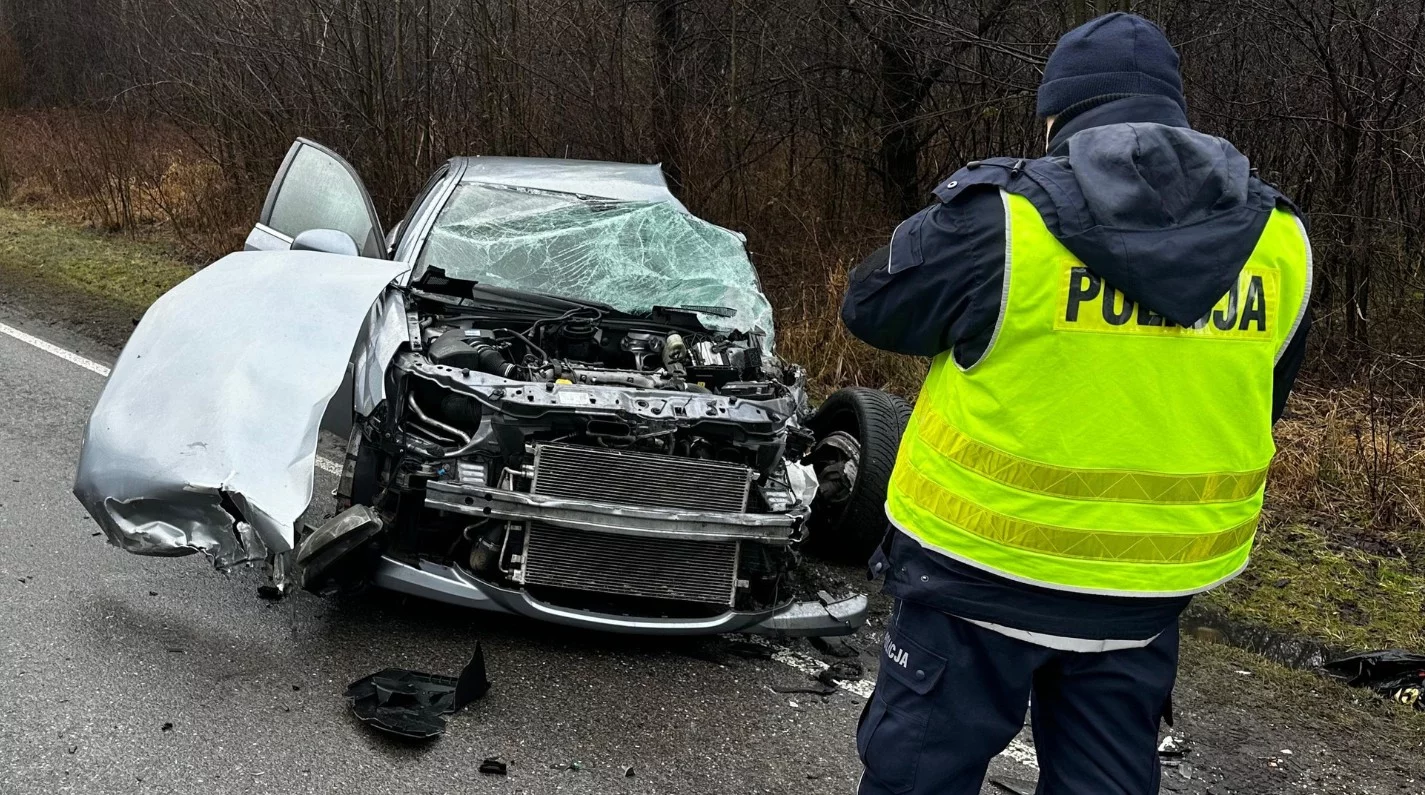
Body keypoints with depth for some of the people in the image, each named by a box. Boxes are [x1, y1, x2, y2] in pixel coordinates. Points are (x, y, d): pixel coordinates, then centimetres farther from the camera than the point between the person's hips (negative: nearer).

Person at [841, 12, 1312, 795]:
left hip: (980, 569, -4)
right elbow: (1258, 404, 12)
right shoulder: (1276, 241, -1)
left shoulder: (1002, 219, -17)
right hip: (1146, 585, 5)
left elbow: (871, 307, -3)